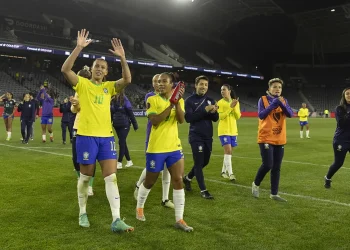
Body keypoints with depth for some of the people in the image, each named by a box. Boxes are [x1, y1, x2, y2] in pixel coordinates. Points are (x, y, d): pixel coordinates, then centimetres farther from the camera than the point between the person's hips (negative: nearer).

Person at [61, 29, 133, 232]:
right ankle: (83, 213, 28)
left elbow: (127, 80, -6)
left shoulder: (109, 86, 10)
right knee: (86, 177, 8)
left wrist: (122, 57, -13)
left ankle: (116, 220, -4)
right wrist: (79, 47, -20)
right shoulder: (82, 83, 2)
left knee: (111, 177, -4)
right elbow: (65, 69, -15)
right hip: (87, 136, -3)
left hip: (107, 136, 3)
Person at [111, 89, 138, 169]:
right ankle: (129, 161, 23)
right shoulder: (112, 101, 4)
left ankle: (119, 162, 2)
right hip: (117, 125, 6)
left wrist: (135, 125, -9)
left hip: (125, 125, -5)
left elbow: (130, 113, -10)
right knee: (123, 143, 11)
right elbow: (111, 114, 10)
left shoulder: (125, 100, -10)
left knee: (121, 142, -6)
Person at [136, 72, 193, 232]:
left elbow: (181, 120, -10)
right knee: (150, 182, 10)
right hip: (156, 148, -3)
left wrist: (176, 102, -22)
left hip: (174, 147, 4)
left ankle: (179, 220, 5)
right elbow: (154, 120, -21)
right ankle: (139, 207, 37)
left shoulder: (179, 101, 5)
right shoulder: (152, 100, -6)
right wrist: (170, 105, -24)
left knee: (178, 181, -2)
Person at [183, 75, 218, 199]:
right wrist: (205, 110, -23)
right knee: (199, 163, -6)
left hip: (208, 136, 6)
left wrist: (213, 112, -17)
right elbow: (188, 118, -18)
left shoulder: (210, 100, 8)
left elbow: (216, 119, 6)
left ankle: (187, 178, 36)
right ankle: (203, 190, 5)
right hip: (196, 136, -6)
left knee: (205, 161, 15)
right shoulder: (190, 100, -6)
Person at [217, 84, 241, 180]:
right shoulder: (220, 102, -6)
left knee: (229, 151, 10)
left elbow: (238, 117, 1)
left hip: (233, 130, 5)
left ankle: (224, 171, 24)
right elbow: (221, 116, -14)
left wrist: (235, 107, -14)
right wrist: (230, 107, -19)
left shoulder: (236, 102, 6)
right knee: (228, 150, -15)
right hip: (224, 130, -5)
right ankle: (230, 173, -14)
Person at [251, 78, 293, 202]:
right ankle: (255, 184, 15)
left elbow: (290, 114, -5)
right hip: (266, 138, -5)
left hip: (280, 139, 5)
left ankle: (274, 193, 16)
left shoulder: (283, 100, 8)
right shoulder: (263, 99, -4)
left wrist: (282, 104, -19)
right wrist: (273, 105, -20)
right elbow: (261, 115, -16)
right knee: (268, 164, -12)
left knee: (276, 167, 6)